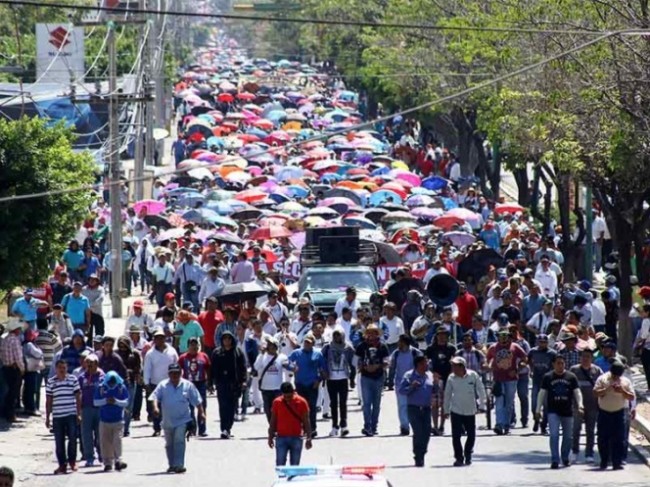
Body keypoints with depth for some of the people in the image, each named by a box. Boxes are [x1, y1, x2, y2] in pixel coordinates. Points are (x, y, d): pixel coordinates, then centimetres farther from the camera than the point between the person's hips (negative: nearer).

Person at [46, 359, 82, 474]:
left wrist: (79, 414, 0)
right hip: (57, 416, 1)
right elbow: (48, 401, 10)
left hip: (71, 415, -1)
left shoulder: (73, 379, 3)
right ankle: (62, 464, 10)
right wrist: (47, 417, 8)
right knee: (59, 442, 3)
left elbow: (78, 397, 5)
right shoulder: (51, 382, 6)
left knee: (72, 439, -3)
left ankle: (72, 461, 14)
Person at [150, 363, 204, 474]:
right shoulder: (163, 385, 2)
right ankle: (172, 465, 28)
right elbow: (154, 397, -8)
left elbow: (197, 400, 7)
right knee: (169, 444, 14)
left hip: (182, 420, -3)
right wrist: (155, 407, -26)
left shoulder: (187, 385, 1)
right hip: (168, 421, 3)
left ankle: (179, 465, -19)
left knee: (179, 441, -18)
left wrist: (201, 412, 5)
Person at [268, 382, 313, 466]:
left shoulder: (301, 402, -5)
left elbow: (306, 422, 0)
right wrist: (271, 437, 6)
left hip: (296, 438, 0)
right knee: (280, 465, -5)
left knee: (295, 465, 5)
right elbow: (273, 421, 7)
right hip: (281, 438, 0)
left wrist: (308, 438, -4)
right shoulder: (277, 402, -1)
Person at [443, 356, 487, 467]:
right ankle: (459, 458, 5)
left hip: (470, 411, 0)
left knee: (471, 435, 7)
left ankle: (468, 455, 27)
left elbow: (481, 390, 0)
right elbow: (447, 394, 3)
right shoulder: (451, 378, -7)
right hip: (456, 411, 0)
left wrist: (481, 405, 2)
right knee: (456, 436, -6)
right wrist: (446, 410, 6)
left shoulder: (473, 376, -10)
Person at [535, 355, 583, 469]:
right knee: (554, 435, -12)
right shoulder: (548, 377, 2)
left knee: (568, 436, 11)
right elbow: (542, 393, 6)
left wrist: (579, 404, -13)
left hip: (568, 411, 2)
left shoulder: (571, 377, 3)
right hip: (553, 411, -2)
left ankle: (565, 458, 29)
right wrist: (538, 409, 4)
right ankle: (555, 460, -11)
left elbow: (577, 392, 3)